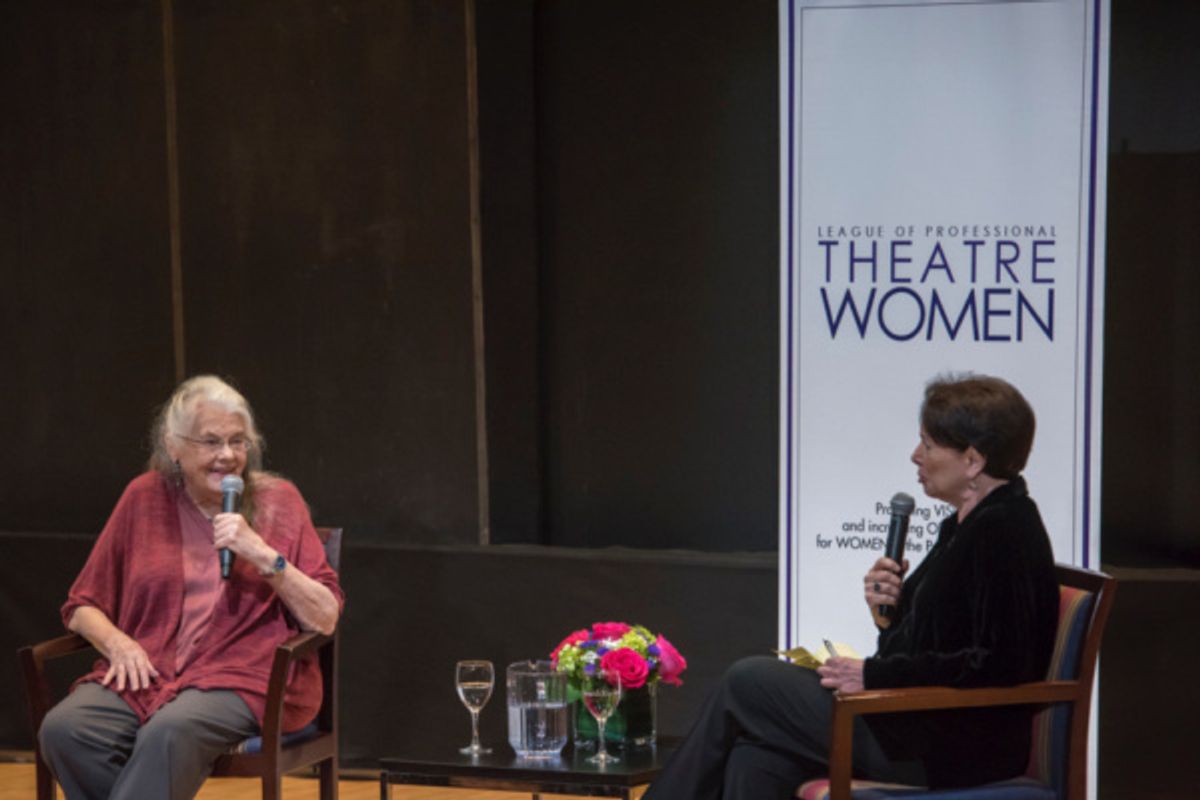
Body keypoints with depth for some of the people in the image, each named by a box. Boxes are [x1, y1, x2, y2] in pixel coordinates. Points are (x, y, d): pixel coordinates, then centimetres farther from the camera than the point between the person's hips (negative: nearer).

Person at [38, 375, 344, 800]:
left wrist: (262, 554, -12)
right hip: (146, 675, 3)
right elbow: (82, 608, 16)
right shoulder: (145, 497, 10)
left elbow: (325, 619, 0)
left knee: (170, 731, -36)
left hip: (244, 679, -3)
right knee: (63, 728, -28)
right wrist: (117, 642, -6)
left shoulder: (277, 501, 6)